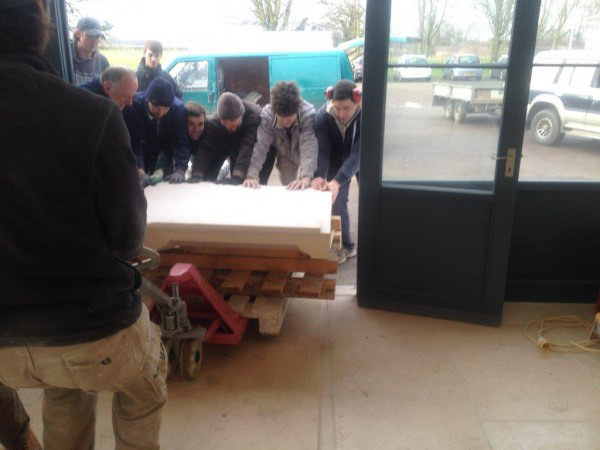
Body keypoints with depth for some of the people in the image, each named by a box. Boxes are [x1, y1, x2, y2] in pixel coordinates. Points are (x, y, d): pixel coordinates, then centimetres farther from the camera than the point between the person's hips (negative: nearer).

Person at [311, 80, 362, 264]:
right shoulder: (322, 116, -30)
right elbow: (322, 151, -32)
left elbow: (357, 154, -43)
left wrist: (337, 181, -56)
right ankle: (346, 246, 16)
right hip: (337, 160, 1)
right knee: (337, 201, -3)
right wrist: (319, 176, -52)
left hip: (362, 159, -1)